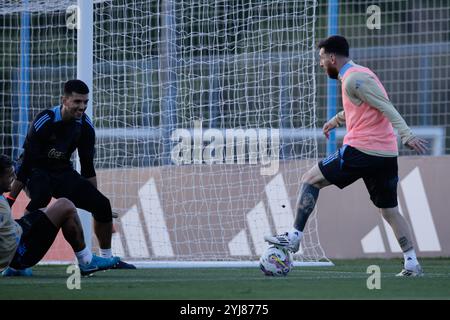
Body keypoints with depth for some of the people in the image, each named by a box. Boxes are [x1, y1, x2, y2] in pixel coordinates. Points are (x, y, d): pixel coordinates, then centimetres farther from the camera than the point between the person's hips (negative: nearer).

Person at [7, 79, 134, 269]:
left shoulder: (85, 125, -8)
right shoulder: (44, 122, -26)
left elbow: (87, 167, 3)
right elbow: (26, 162, -26)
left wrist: (94, 197, 3)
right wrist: (9, 202, -26)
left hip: (62, 172, 6)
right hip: (36, 171, -6)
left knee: (102, 204, -4)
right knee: (41, 196, -39)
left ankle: (106, 257, 16)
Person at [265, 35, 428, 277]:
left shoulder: (353, 79, -9)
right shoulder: (359, 74, 20)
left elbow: (386, 107, -18)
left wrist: (406, 135, -25)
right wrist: (337, 119, 44)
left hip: (361, 150, -9)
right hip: (387, 154, 9)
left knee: (310, 180, 3)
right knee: (390, 211, 11)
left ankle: (294, 236, 1)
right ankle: (412, 263, 1)